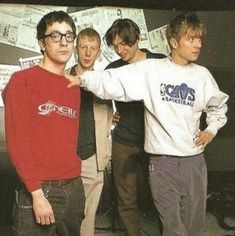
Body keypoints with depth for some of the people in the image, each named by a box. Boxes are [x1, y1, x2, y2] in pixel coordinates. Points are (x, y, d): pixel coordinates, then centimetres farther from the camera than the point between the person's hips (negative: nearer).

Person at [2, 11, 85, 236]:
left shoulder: (74, 87, 13)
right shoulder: (22, 80, -6)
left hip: (74, 188, 6)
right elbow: (17, 142, -12)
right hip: (39, 191, -6)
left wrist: (73, 182, 6)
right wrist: (37, 192, -16)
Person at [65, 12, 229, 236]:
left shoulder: (202, 75, 5)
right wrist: (83, 79, -26)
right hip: (162, 161, -3)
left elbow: (218, 105, 22)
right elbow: (115, 81, -15)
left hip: (194, 161, 3)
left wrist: (212, 129, 10)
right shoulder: (151, 69, -6)